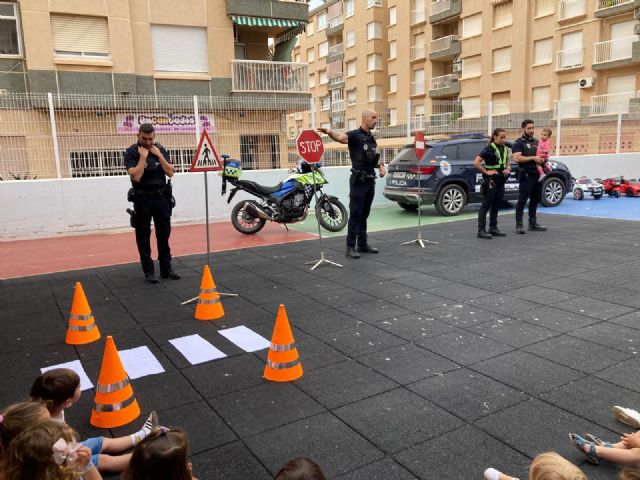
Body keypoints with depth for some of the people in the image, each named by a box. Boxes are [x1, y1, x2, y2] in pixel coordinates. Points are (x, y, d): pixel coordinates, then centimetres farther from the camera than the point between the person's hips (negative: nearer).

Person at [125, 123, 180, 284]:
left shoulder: (160, 150, 6)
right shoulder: (131, 152, -6)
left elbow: (170, 172, -2)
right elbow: (135, 177, -19)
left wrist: (158, 155, -9)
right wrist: (143, 156, -18)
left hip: (162, 196, 4)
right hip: (143, 198, -3)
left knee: (164, 234, 8)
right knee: (144, 237, 1)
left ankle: (166, 268, 16)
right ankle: (149, 271, 8)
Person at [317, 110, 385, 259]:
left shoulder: (372, 138, 15)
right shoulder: (354, 135, -9)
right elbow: (341, 137, -31)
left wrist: (381, 165, 7)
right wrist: (329, 132, -53)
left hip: (370, 180, 7)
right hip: (358, 180, -7)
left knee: (364, 214, 13)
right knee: (355, 214, -6)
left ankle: (363, 244, 21)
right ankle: (350, 247, -1)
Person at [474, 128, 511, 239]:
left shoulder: (505, 149, 11)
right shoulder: (489, 149, -11)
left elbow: (507, 162, 26)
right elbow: (476, 162, -18)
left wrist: (507, 169, 5)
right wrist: (486, 172, -16)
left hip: (501, 181, 7)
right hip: (490, 181, -7)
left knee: (496, 205, 12)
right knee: (486, 205, -5)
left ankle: (493, 228, 22)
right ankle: (481, 231, -4)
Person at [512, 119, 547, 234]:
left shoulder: (537, 142, 19)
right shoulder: (518, 143, 0)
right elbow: (517, 158, -14)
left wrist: (542, 159, 6)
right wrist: (533, 158, -16)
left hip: (537, 174, 7)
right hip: (526, 175, -7)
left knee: (535, 200, 11)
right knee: (522, 200, -7)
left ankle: (533, 223, 19)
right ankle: (519, 225, -7)